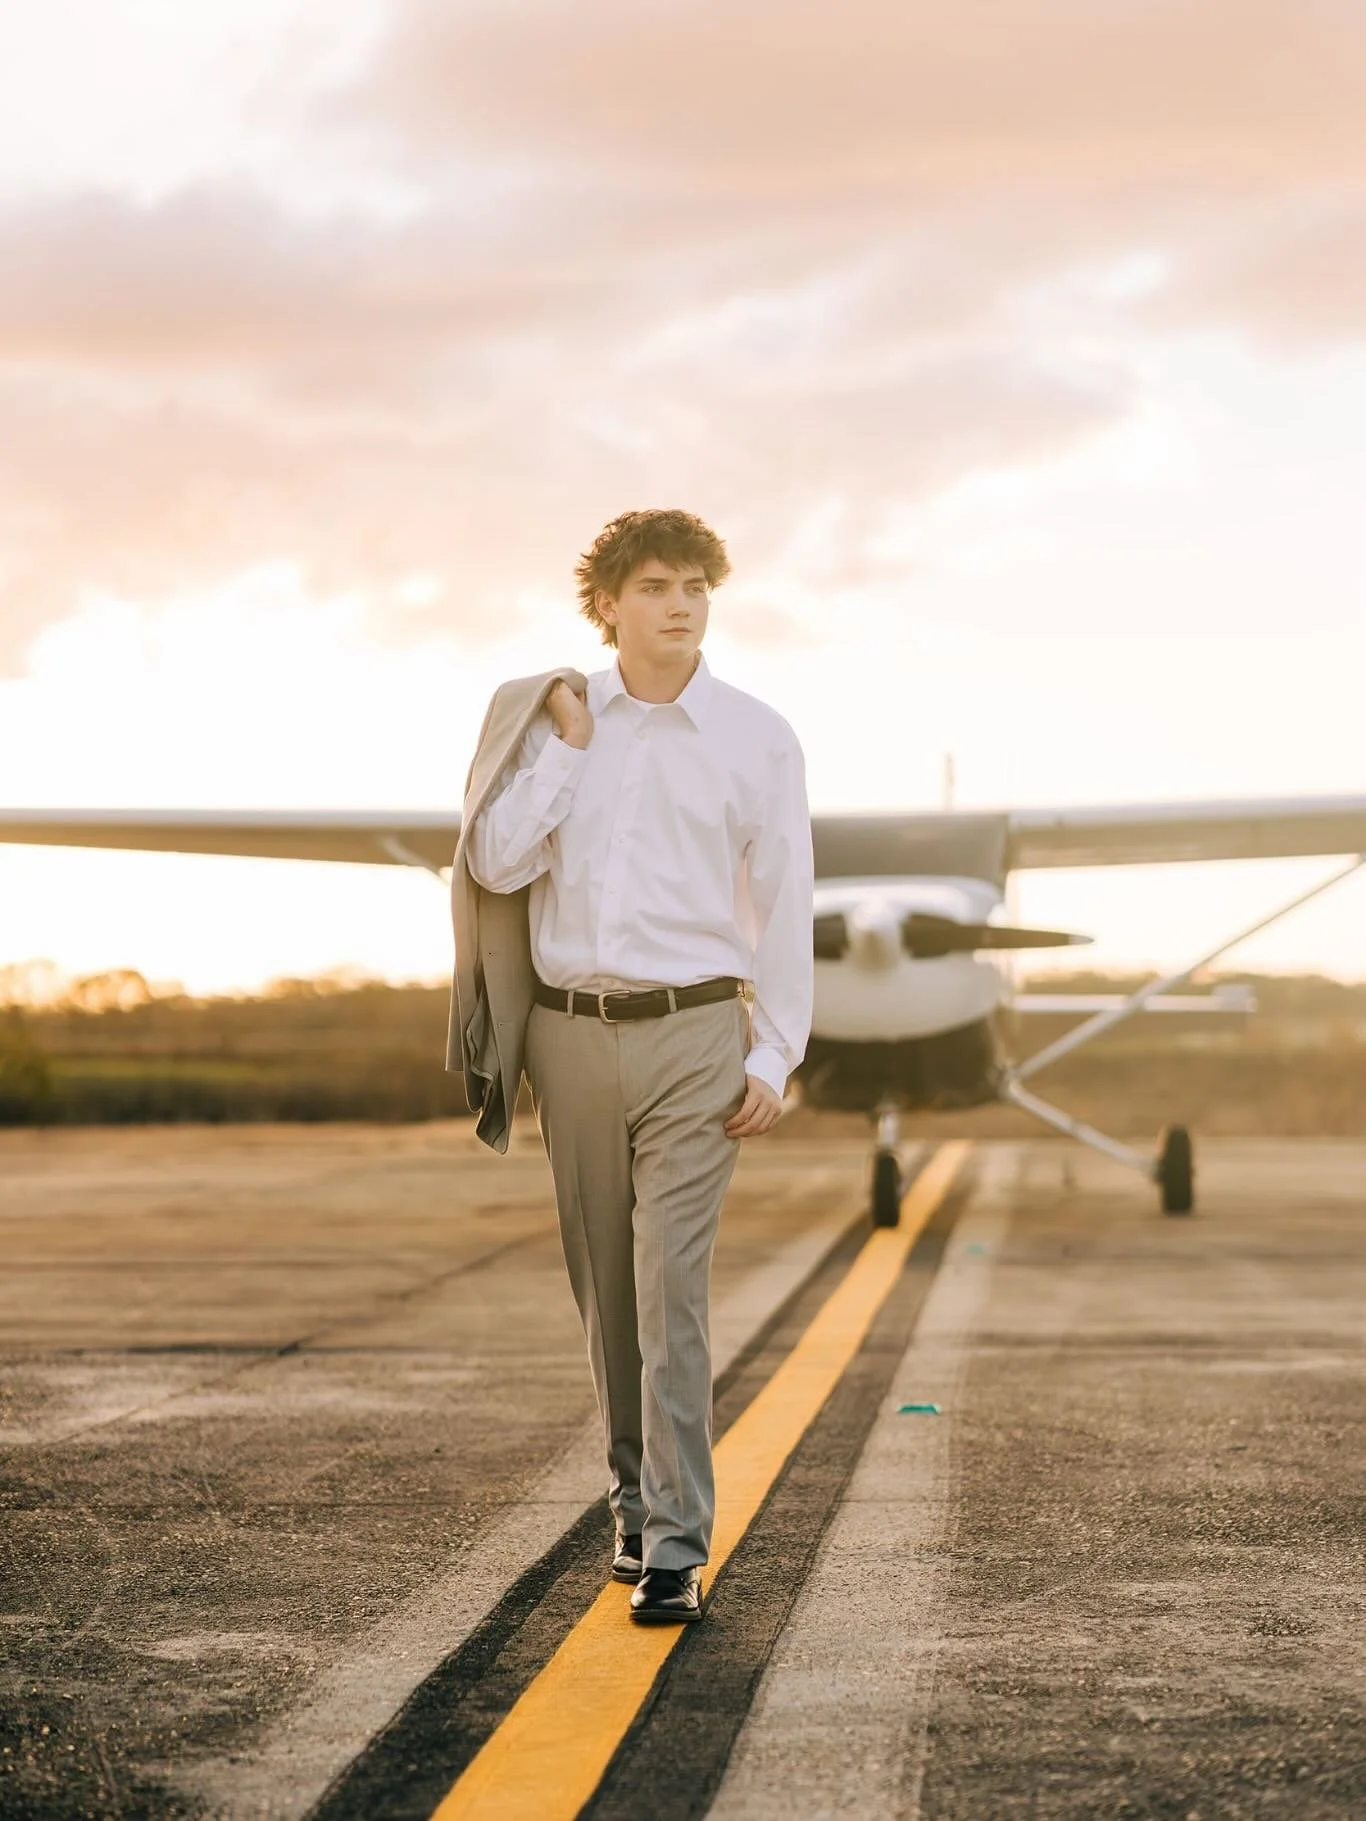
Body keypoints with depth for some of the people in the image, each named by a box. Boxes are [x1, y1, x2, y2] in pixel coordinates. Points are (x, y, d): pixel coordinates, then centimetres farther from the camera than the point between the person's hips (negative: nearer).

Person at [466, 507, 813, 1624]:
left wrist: (775, 1058, -3)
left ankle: (676, 1545, -11)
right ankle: (636, 1500, 27)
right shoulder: (555, 723, 6)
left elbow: (785, 905, 1)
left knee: (672, 1291, -11)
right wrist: (566, 746, -7)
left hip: (695, 1037, -3)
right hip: (572, 1030, 3)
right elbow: (497, 864, -4)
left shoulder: (756, 738, 0)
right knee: (604, 1292, 11)